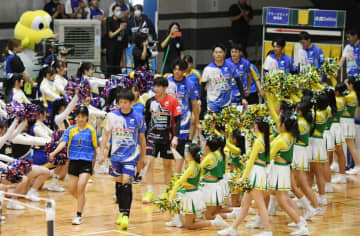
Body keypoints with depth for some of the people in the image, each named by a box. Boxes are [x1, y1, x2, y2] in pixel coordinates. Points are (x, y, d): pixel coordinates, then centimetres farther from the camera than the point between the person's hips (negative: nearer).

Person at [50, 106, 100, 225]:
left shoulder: (91, 130, 0)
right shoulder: (71, 129, 4)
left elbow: (96, 146, 4)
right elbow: (63, 142, -7)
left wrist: (99, 154, -16)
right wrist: (54, 152, -23)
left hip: (86, 162, -3)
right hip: (73, 161, 3)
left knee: (80, 188, -15)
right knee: (72, 190, 9)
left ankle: (79, 216, -7)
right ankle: (82, 202, 41)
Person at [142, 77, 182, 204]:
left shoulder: (172, 101, -4)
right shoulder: (150, 101, 4)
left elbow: (177, 121, -5)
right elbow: (146, 120, 12)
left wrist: (175, 137, -14)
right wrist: (144, 135, 12)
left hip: (167, 137, -2)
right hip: (152, 136, 2)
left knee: (167, 165, 7)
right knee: (149, 162, -10)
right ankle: (149, 192, -8)